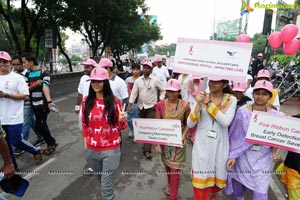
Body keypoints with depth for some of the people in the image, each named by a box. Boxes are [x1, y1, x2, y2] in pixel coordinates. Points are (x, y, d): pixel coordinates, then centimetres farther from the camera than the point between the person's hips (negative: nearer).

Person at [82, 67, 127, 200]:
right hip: (92, 150, 4)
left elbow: (121, 127, -1)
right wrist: (85, 143, 10)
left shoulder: (114, 101, -10)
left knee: (106, 186, 2)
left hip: (110, 150, -4)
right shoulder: (86, 101, -2)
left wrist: (122, 120, -22)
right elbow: (84, 124, 9)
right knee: (102, 180, 25)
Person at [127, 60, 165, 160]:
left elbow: (163, 90, 6)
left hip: (151, 107, -3)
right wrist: (130, 105, -5)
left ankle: (147, 150, -3)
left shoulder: (155, 80, -4)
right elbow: (134, 93, 2)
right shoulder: (138, 80, 3)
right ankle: (146, 146, 33)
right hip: (141, 107, 3)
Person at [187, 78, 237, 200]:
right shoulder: (202, 97, -4)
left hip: (220, 145, 1)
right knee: (201, 178, 4)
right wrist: (199, 104, -22)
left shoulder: (231, 100, -4)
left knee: (218, 175, 19)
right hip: (202, 144, 0)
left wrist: (209, 104, -21)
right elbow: (190, 124, -9)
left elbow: (226, 122, -19)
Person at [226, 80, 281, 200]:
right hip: (242, 157, 0)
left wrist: (274, 152, -11)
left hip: (262, 159, 1)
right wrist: (232, 155, -8)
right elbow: (234, 136, -5)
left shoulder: (275, 115, -4)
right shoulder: (242, 112, -10)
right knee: (239, 187, 19)